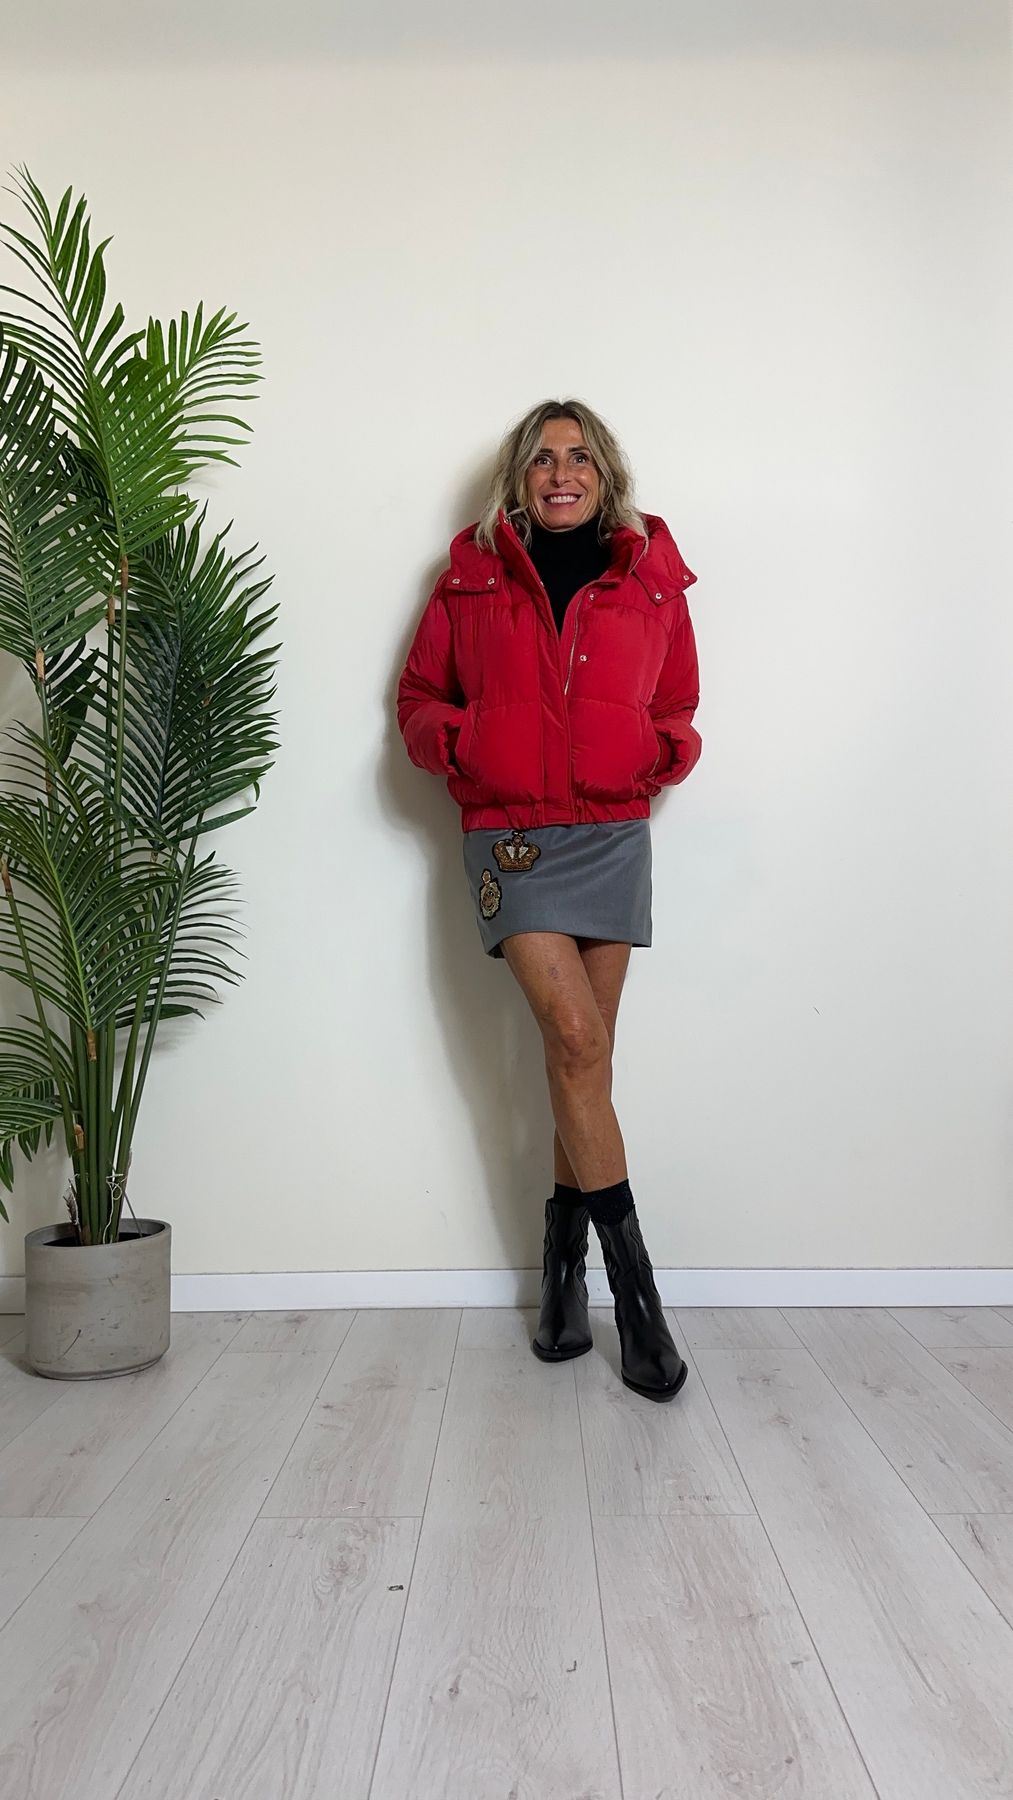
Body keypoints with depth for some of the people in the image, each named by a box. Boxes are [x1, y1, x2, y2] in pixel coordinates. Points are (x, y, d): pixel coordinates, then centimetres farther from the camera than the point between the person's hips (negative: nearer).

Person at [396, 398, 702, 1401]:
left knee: (581, 1053, 3)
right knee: (576, 1037, -15)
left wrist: (665, 748, -5)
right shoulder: (471, 577, 8)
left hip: (612, 835, 2)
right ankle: (632, 1285, -5)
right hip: (509, 836, -2)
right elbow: (418, 697, 14)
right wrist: (455, 744, -7)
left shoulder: (651, 581, 10)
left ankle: (564, 1264, 20)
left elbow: (678, 708, 18)